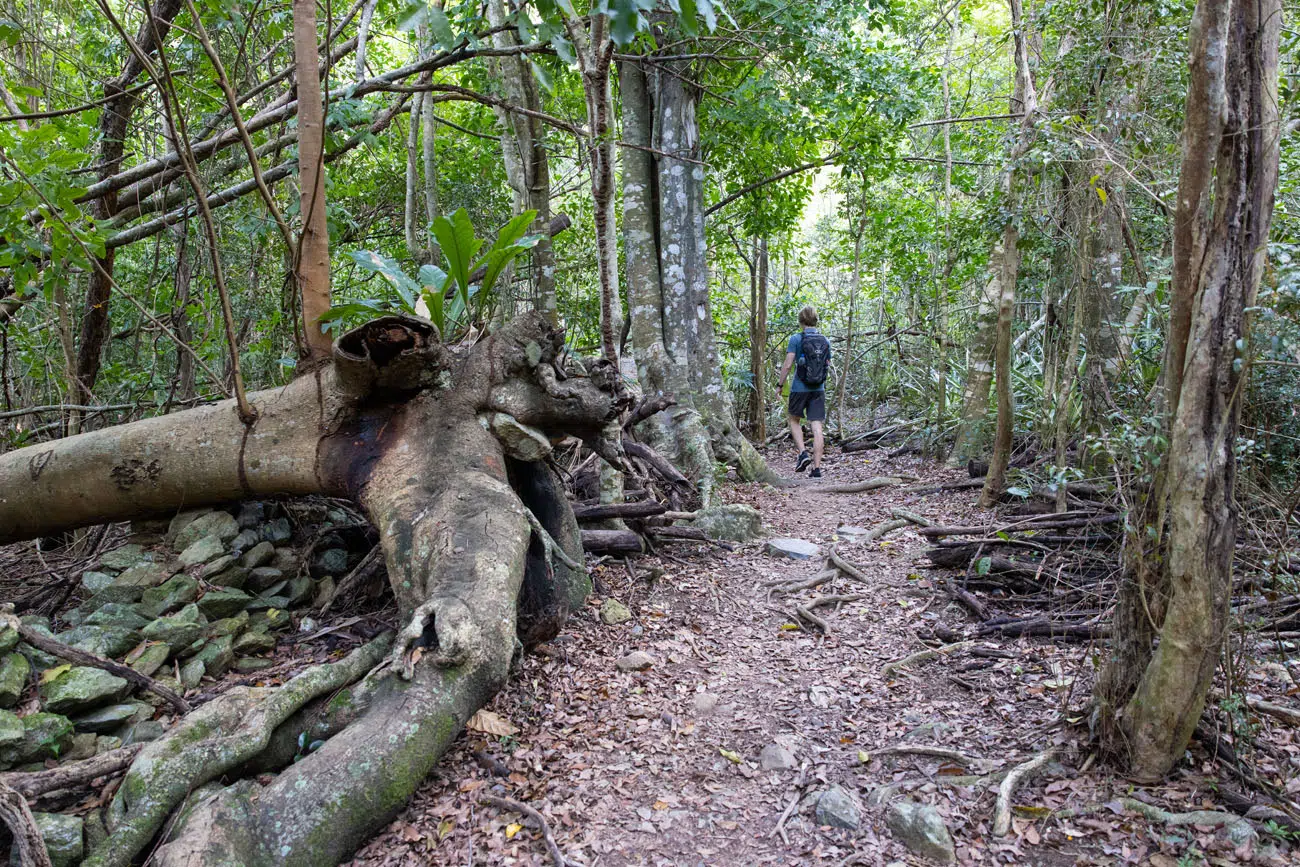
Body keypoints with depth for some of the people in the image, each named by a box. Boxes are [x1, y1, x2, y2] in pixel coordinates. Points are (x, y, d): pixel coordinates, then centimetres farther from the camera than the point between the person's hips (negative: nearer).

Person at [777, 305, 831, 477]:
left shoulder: (796, 339, -7)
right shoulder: (825, 341, 7)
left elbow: (788, 365, -11)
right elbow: (828, 367, 13)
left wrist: (780, 385, -1)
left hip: (799, 388, -3)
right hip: (819, 389, 3)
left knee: (794, 420, 18)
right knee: (817, 427, 0)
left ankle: (803, 453, 0)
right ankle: (817, 468, -2)